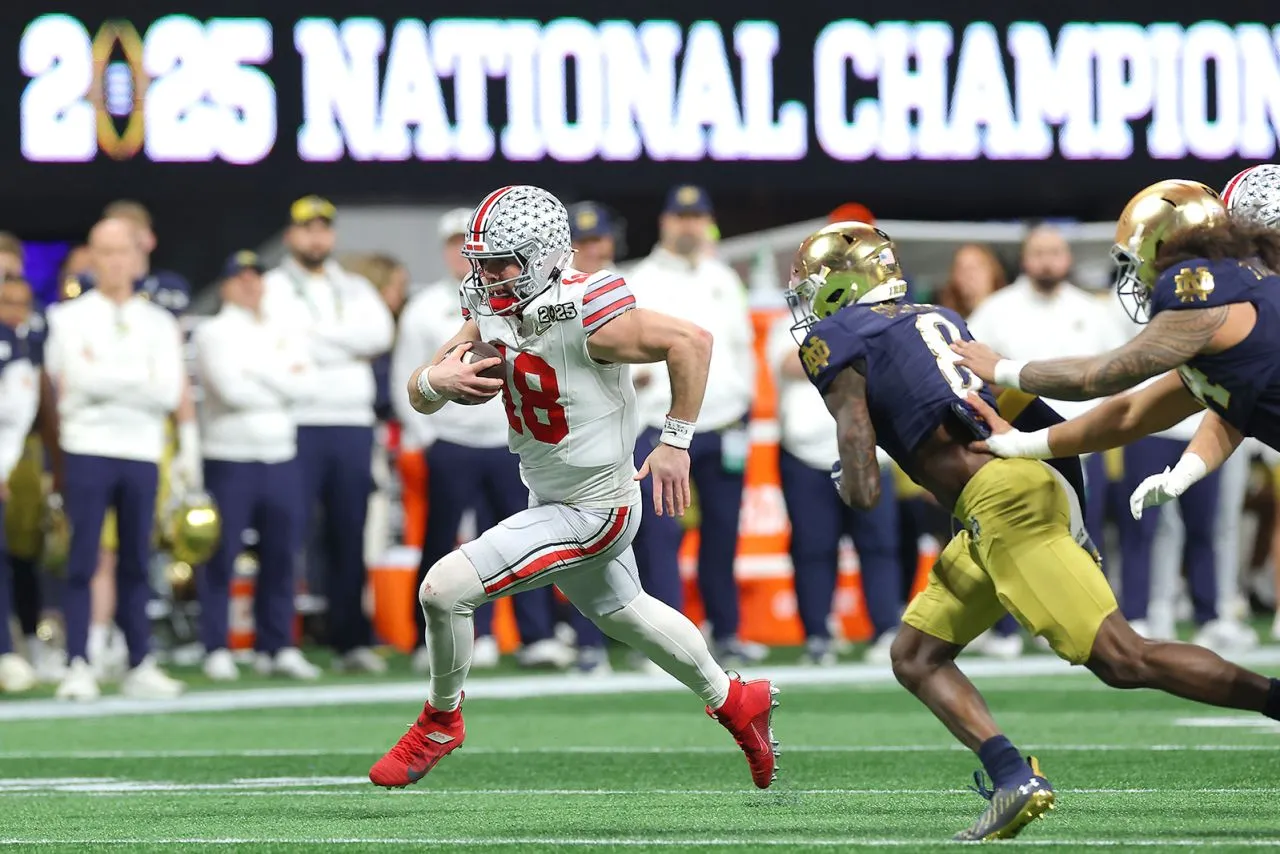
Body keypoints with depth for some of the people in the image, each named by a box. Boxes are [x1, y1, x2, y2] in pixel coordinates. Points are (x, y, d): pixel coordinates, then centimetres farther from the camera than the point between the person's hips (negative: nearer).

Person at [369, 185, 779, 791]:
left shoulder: (582, 319, -29)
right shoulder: (492, 314, -6)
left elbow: (691, 341, -27)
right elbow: (420, 396, -3)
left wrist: (675, 443, -25)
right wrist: (437, 381, -28)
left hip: (591, 512, -9)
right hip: (550, 499, 9)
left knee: (444, 588, -14)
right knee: (621, 612, 29)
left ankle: (440, 721, 11)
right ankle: (734, 701, 49)